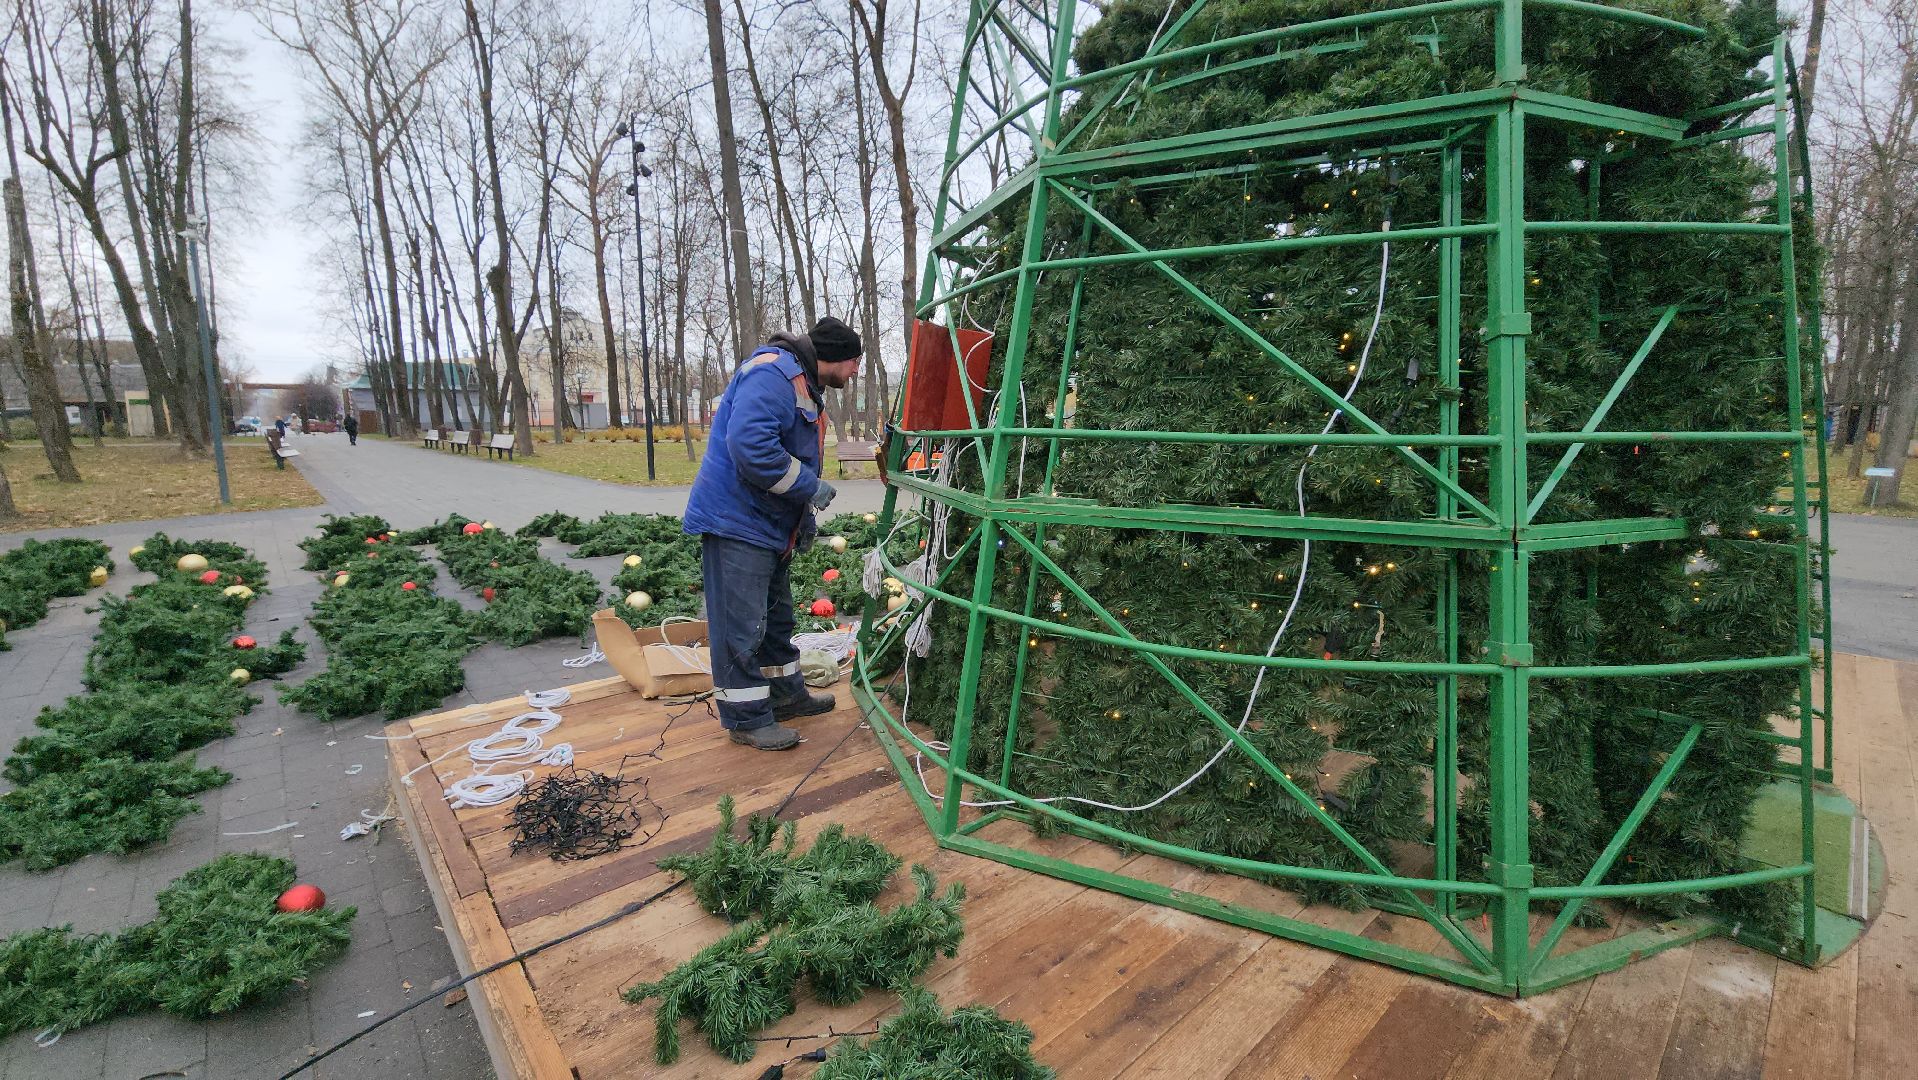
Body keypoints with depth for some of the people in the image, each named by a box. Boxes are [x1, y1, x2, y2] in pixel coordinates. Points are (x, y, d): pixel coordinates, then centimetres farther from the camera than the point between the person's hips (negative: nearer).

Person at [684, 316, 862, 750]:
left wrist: (805, 517, 16)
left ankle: (786, 693, 34)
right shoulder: (773, 372, -18)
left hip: (771, 523, 11)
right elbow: (749, 444, -32)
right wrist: (810, 487, -22)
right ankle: (746, 718, 8)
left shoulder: (804, 385, 17)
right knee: (742, 624, -3)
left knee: (776, 616, 20)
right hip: (736, 520, -11)